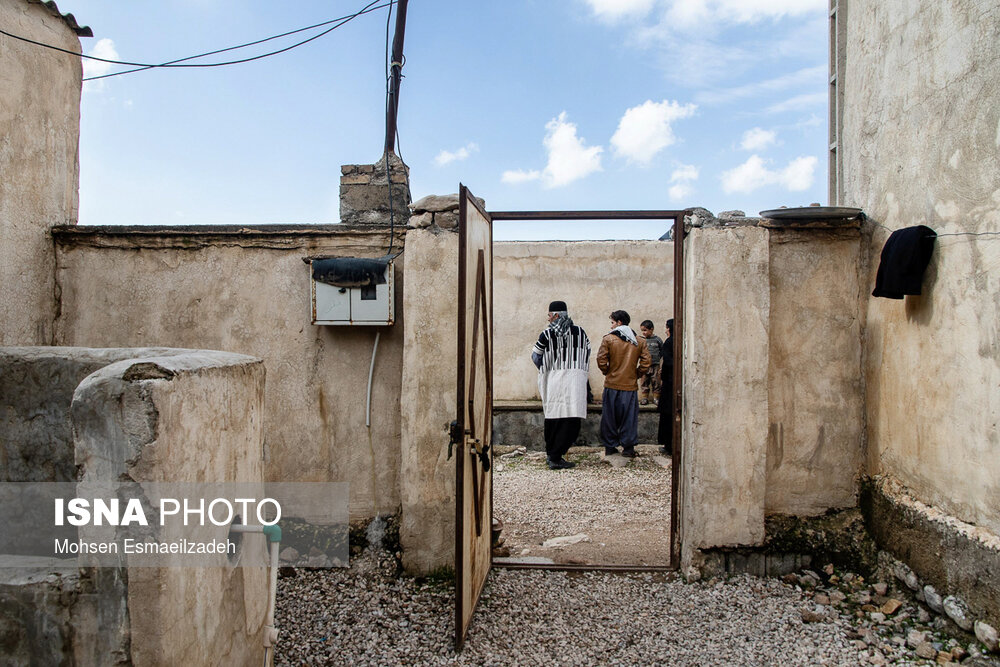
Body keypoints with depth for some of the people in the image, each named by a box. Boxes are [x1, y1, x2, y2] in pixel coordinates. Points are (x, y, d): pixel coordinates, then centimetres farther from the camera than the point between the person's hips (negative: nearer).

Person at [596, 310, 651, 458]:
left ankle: (610, 447, 14)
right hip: (630, 385, 1)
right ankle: (628, 448, 7)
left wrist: (607, 372, 7)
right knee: (629, 416, 6)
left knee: (609, 416, 8)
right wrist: (636, 374, 11)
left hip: (612, 384, -1)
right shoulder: (639, 341, 4)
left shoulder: (608, 339, -5)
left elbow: (601, 360, -10)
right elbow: (645, 362, -1)